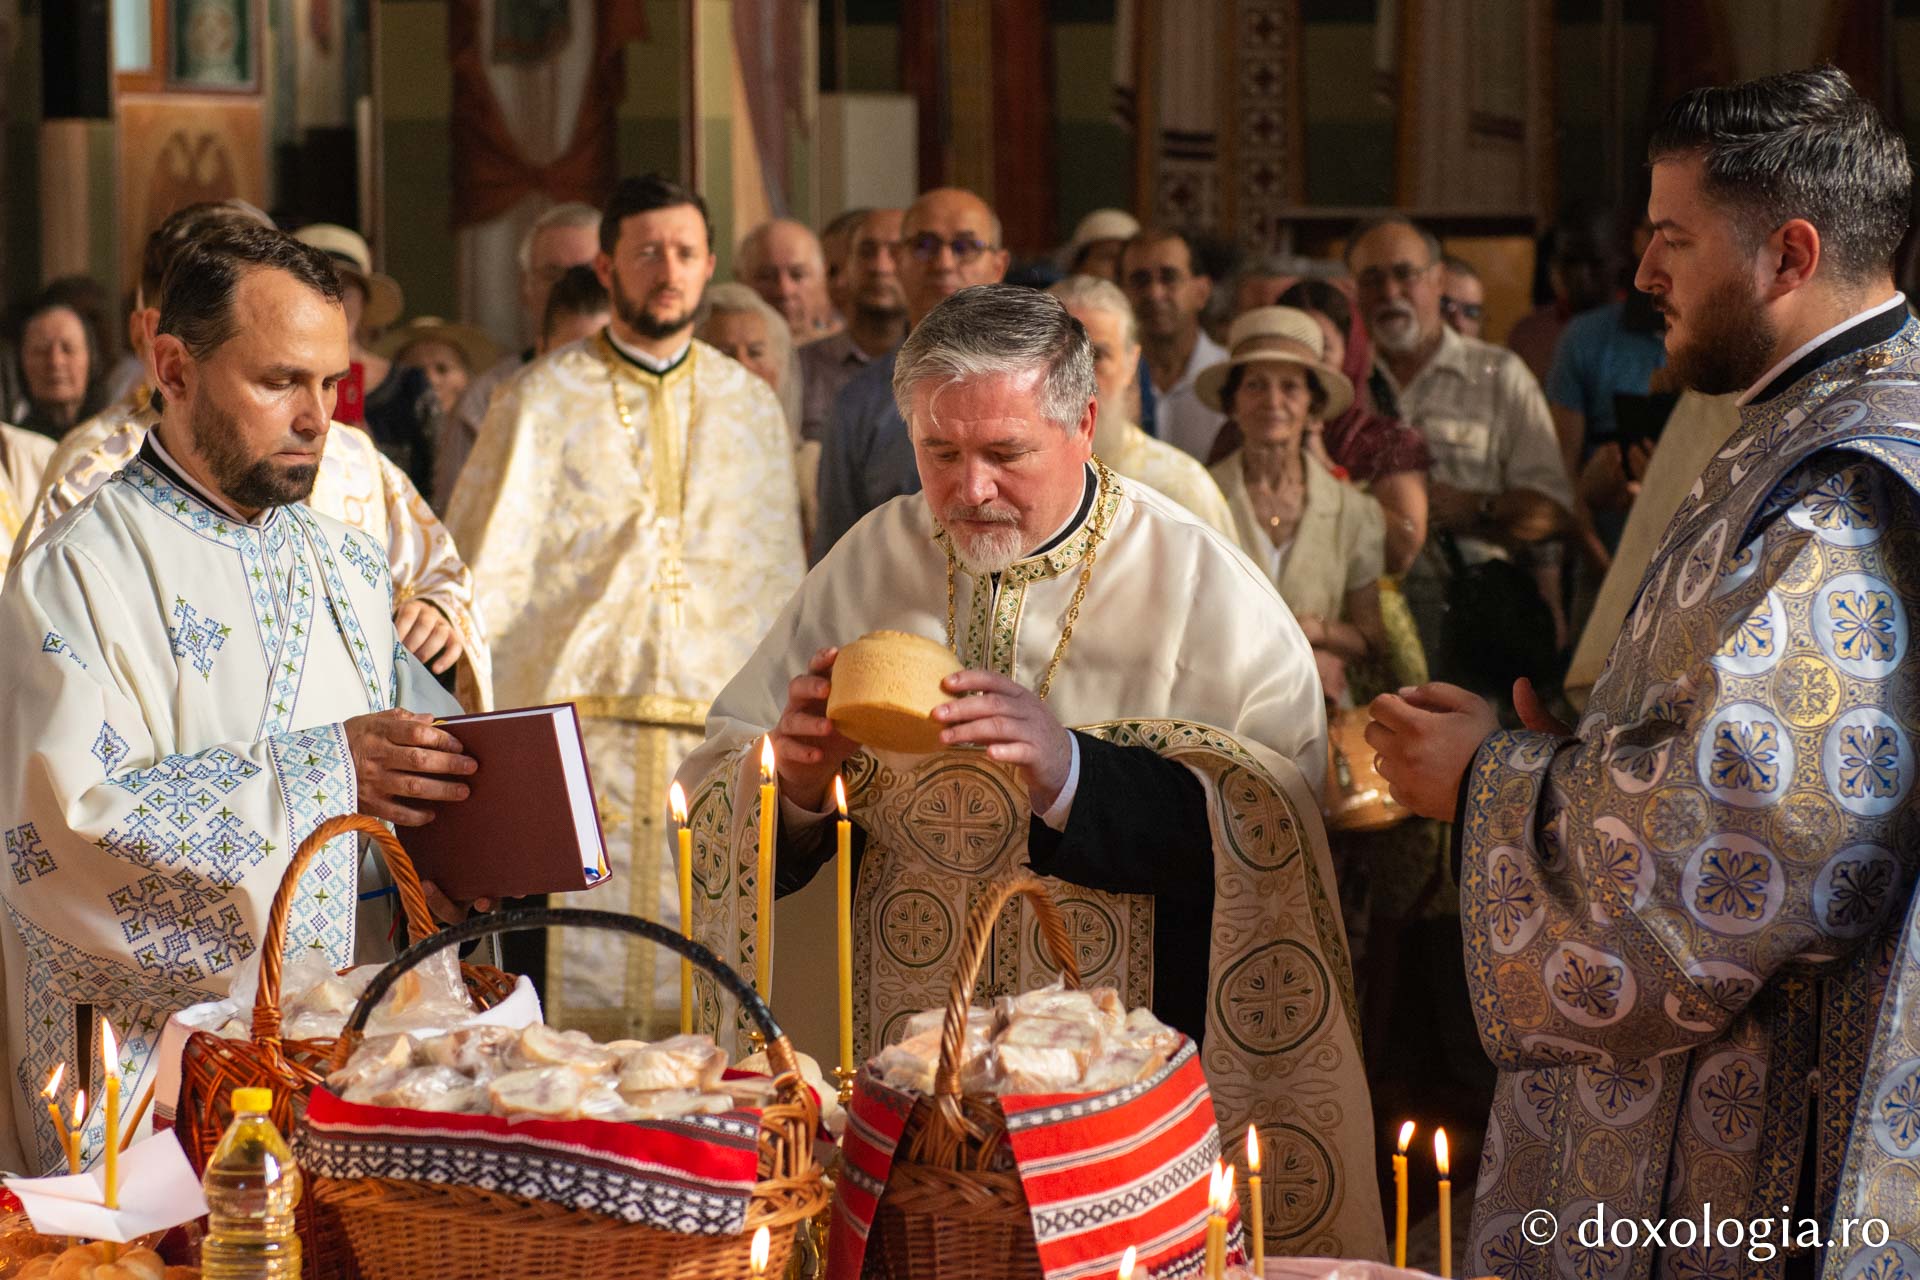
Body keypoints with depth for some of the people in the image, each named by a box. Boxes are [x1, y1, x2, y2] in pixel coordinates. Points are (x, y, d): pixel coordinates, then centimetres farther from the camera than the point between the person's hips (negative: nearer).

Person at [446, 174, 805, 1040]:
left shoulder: (749, 406, 14)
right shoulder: (544, 401, 4)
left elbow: (777, 580, 17)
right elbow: (484, 575, 3)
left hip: (716, 732, 3)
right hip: (579, 723, -3)